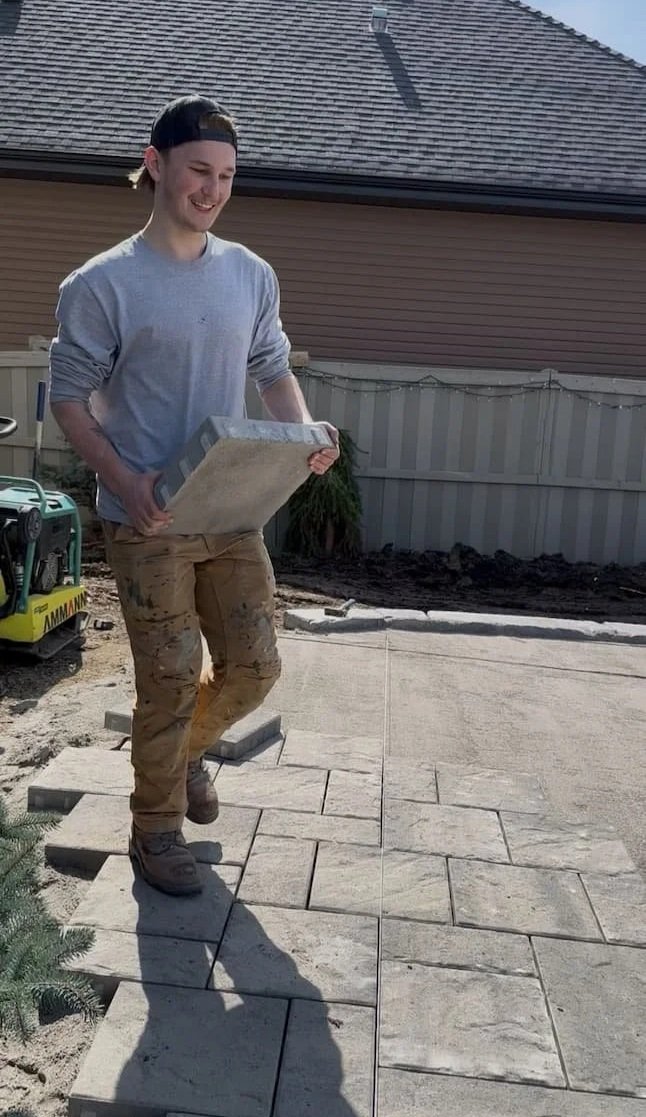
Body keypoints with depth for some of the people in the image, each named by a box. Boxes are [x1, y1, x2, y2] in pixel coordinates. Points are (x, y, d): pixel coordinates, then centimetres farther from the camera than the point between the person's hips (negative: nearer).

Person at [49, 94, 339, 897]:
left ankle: (185, 748, 40)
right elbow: (69, 396, -5)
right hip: (147, 521, -5)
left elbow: (272, 370, 15)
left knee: (253, 668, 8)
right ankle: (155, 829, 24)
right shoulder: (102, 284, -7)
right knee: (169, 682, 0)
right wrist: (121, 479, -21)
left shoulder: (252, 275, 8)